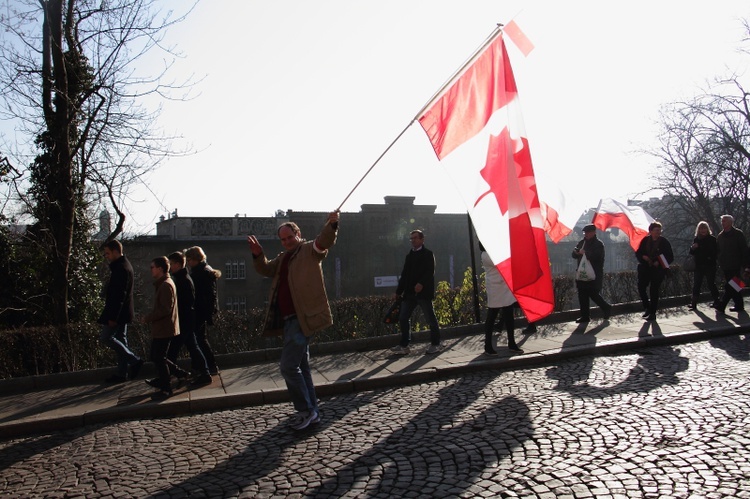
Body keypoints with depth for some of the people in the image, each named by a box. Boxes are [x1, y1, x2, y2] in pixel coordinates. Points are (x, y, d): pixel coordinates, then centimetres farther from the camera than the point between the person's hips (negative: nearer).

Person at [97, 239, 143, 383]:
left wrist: (113, 316, -24)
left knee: (105, 337, -6)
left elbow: (120, 294, -24)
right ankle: (122, 373, 17)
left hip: (118, 312, -10)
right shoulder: (123, 265, 14)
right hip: (122, 312, 10)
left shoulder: (121, 268, -18)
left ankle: (135, 361, -4)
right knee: (120, 340, 12)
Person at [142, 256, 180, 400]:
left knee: (158, 358, -2)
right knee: (156, 356, 16)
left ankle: (166, 389, 8)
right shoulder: (163, 284, 15)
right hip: (160, 328, 10)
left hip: (163, 329, -10)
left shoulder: (166, 285, -18)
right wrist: (150, 317, 13)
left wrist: (148, 318, -16)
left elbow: (166, 309, -24)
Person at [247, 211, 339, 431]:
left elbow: (324, 241, -22)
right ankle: (312, 412, 25)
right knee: (301, 366, 15)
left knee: (288, 366, -10)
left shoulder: (309, 250, -3)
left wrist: (331, 225, -41)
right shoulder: (284, 257, 20)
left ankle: (306, 410, 4)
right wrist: (258, 255, -2)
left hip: (302, 318, -9)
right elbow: (265, 270, 18)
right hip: (290, 319, 9)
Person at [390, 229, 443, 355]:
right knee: (403, 318, 4)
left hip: (423, 292, -7)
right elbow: (404, 274, 18)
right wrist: (399, 292, 15)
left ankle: (435, 344, 14)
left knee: (430, 318, 2)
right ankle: (404, 345, 11)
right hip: (409, 293, 7)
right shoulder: (409, 256, 19)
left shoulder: (428, 254, -1)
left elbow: (430, 272, -14)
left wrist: (421, 284, -28)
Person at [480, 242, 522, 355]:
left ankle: (511, 344, 22)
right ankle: (488, 346, 9)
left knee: (509, 316, 12)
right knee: (491, 318, 1)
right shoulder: (486, 255, -11)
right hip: (495, 289, -7)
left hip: (507, 287, 7)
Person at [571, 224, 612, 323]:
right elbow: (574, 254, 11)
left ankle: (606, 308, 17)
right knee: (582, 296, 5)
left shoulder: (598, 244, -7)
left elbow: (595, 256, -22)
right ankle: (585, 316, 13)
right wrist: (579, 252, -11)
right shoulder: (582, 242, 13)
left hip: (594, 275, -7)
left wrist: (584, 253, -13)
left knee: (593, 294, -7)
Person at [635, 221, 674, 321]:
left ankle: (652, 313, 8)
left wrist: (659, 262, -18)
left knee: (654, 291, -2)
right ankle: (648, 308, 18)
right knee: (641, 287, -3)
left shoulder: (664, 242, -5)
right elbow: (638, 253, 10)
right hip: (645, 269, 3)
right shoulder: (645, 240, 3)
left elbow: (671, 257, -3)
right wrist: (643, 257, -12)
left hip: (658, 270, -3)